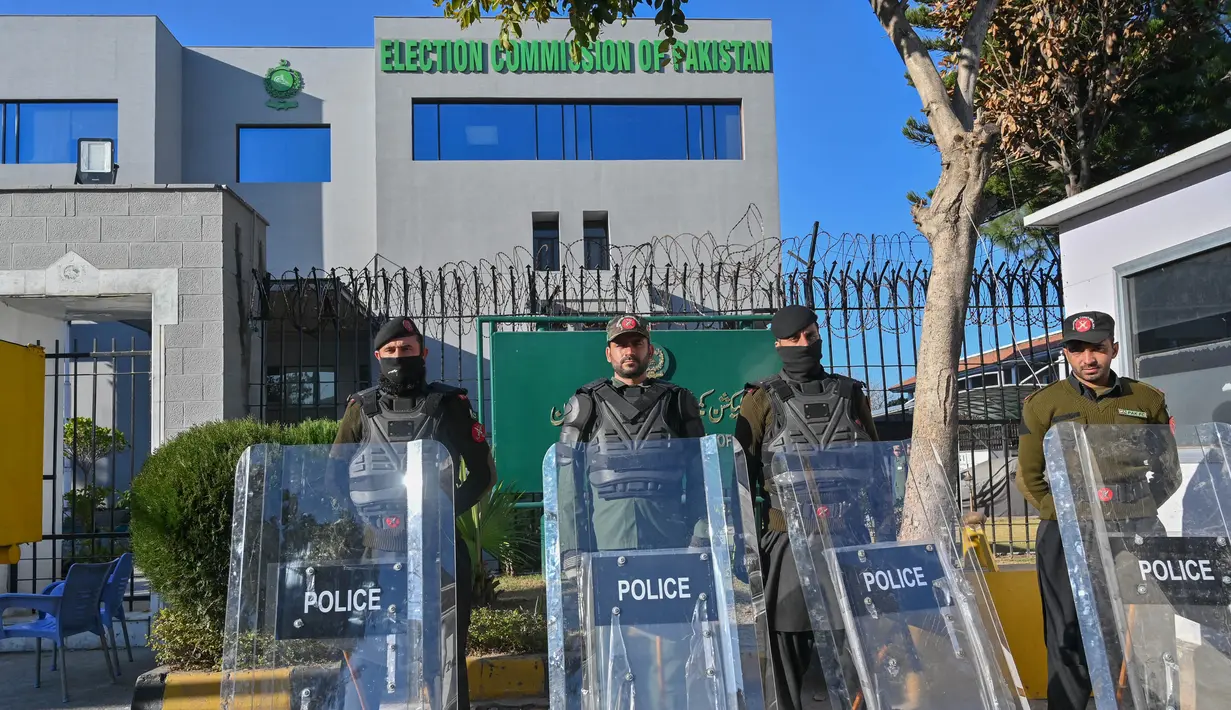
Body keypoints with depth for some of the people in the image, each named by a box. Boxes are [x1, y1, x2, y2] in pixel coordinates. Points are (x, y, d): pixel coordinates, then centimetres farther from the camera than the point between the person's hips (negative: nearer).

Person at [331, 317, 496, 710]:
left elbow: (483, 472, 6)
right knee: (371, 646, 4)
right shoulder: (362, 408, 8)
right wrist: (358, 525, -4)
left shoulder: (449, 404, 4)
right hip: (378, 549, 1)